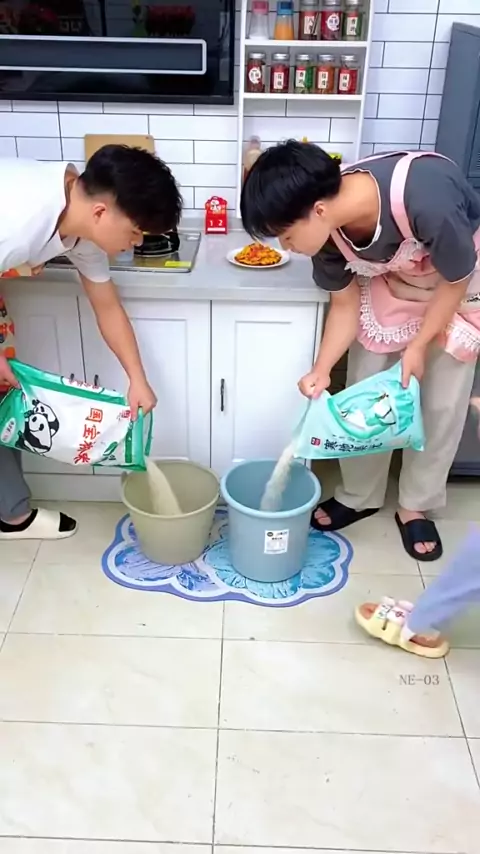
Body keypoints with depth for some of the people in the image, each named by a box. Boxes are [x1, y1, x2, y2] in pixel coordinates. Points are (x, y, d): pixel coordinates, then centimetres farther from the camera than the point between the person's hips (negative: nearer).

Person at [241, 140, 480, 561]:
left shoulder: (424, 198, -42)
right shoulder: (328, 225, -25)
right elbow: (345, 303, -10)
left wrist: (418, 346, -16)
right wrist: (322, 369, -22)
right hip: (390, 282, 4)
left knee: (442, 403, 1)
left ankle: (416, 507, 22)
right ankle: (359, 496, 24)